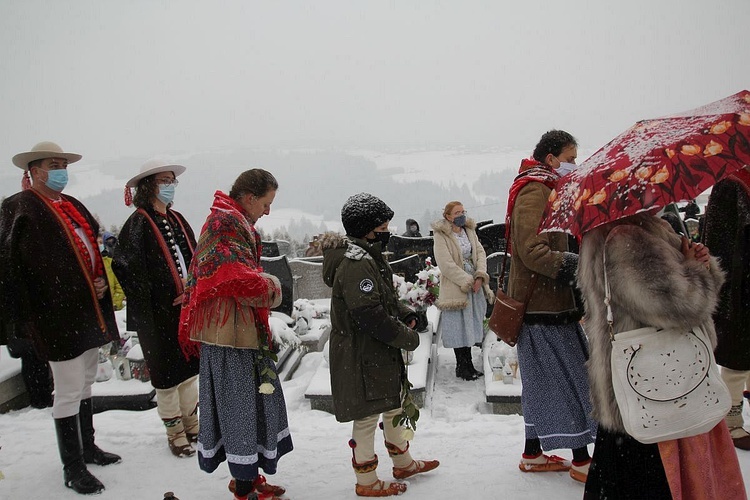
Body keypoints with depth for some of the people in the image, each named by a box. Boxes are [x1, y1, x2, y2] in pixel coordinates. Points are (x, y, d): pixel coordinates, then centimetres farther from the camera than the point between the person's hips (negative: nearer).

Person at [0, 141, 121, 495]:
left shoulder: (74, 206, 14)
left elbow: (96, 250, 20)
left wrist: (102, 282, 2)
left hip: (90, 311, 8)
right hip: (58, 316, -8)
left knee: (85, 385, 19)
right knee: (69, 392, -1)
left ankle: (87, 448, 35)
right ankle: (73, 469, 13)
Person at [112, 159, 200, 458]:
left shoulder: (177, 220, 11)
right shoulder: (138, 223, -11)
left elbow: (193, 260, 16)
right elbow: (129, 270, -16)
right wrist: (146, 313, -18)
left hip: (186, 307, 7)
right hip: (158, 312, -7)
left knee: (189, 366, 15)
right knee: (166, 371, 6)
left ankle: (191, 424, 31)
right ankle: (174, 432, 21)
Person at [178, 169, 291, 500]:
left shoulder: (228, 220, 16)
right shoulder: (229, 224, -17)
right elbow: (245, 282, -25)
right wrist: (273, 287, -8)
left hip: (234, 331, 10)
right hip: (233, 334, -10)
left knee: (251, 402, 16)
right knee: (242, 405, 0)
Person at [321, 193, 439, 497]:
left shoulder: (370, 257, 10)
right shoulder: (355, 265, -25)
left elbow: (387, 298, 20)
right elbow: (371, 316, -28)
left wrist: (407, 316, 3)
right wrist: (408, 338, -17)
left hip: (381, 353, 11)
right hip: (361, 357, -11)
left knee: (393, 405, 23)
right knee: (367, 416, 4)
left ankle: (403, 463, 42)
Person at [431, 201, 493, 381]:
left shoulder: (470, 231, 9)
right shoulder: (441, 236, -12)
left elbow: (480, 253, 4)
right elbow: (446, 264, -17)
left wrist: (480, 277, -11)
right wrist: (467, 282, -16)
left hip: (474, 285, 6)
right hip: (455, 287, -6)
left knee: (470, 325, 12)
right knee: (458, 326, 0)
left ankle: (468, 364, 22)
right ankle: (462, 367, 12)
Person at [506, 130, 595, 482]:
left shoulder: (543, 190, 19)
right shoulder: (534, 192, -14)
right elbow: (533, 251, -25)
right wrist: (578, 267, -25)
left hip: (541, 304, 10)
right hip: (545, 307, -10)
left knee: (543, 380, 15)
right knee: (572, 379, -1)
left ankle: (533, 454, 25)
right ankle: (581, 459, 11)